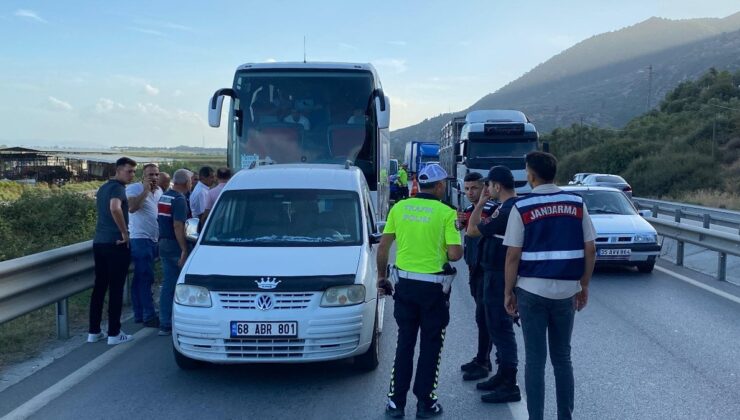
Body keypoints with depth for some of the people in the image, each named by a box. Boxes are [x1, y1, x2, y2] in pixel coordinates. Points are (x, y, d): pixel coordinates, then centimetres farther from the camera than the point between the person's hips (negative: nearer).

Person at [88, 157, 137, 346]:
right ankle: (114, 333, 2)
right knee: (116, 289, -2)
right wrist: (125, 232, -21)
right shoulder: (118, 187, -12)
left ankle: (94, 331, 16)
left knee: (99, 287, 11)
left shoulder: (103, 188, 17)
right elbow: (115, 208, -32)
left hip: (99, 242, 9)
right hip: (115, 244, -8)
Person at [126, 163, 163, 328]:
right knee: (145, 278, -9)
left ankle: (139, 314, 16)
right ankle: (149, 316, -7)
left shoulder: (159, 191, 15)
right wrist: (146, 189, -23)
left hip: (153, 240, 8)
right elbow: (132, 207, -26)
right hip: (140, 239, -8)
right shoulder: (134, 189, -8)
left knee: (140, 279, 12)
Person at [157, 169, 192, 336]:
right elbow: (178, 226, -22)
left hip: (163, 244, 9)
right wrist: (184, 250, -22)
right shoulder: (179, 199, -15)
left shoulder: (163, 197, 13)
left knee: (168, 284, 10)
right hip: (175, 246, -9)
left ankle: (165, 324, 10)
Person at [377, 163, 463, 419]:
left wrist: (381, 276, 15)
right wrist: (459, 249, 8)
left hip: (404, 283, 4)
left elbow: (383, 247, 3)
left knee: (404, 343, 15)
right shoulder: (446, 213, -11)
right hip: (433, 287, -3)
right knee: (430, 346, 10)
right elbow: (455, 254, -15)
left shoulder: (399, 208, 1)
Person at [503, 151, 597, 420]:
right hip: (566, 290, 3)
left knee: (535, 360, 6)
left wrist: (508, 291, 2)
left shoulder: (522, 207, -8)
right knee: (562, 357, 16)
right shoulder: (576, 204, 1)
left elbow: (513, 255, -8)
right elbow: (590, 250, 3)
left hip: (532, 290, -3)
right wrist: (583, 287, 13)